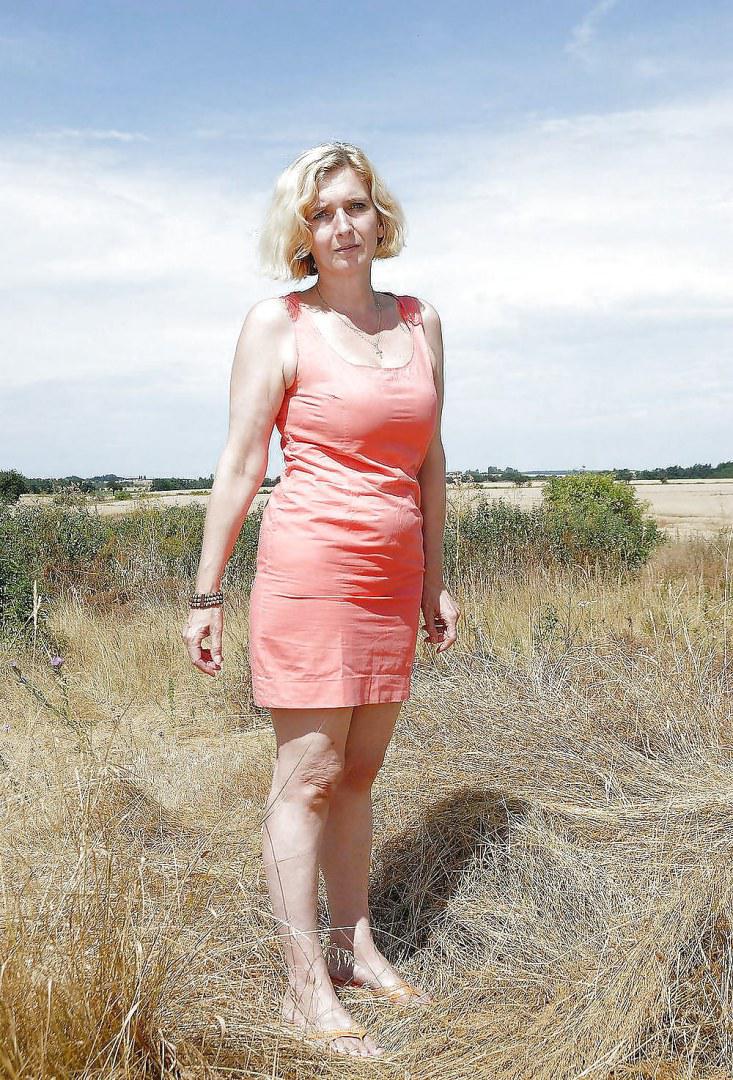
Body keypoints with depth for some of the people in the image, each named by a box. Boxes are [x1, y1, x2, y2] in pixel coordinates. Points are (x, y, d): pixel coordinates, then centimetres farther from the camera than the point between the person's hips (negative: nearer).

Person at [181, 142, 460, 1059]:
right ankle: (306, 990, 9)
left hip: (391, 582, 5)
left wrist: (435, 579, 16)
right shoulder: (277, 323, -4)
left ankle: (357, 949, 27)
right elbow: (240, 463, -5)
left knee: (359, 772, 13)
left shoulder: (420, 321, 11)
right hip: (308, 567, -5)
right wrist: (206, 592, -6)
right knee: (307, 777, -1)